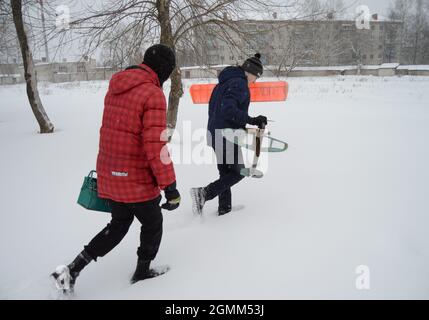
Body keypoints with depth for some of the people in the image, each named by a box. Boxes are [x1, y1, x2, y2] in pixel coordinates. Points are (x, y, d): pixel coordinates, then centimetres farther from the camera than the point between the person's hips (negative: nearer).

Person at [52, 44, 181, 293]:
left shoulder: (115, 87, 8)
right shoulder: (153, 94, -18)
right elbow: (156, 146, -23)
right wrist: (170, 186, -18)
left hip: (109, 176, 8)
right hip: (137, 180, -8)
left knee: (119, 223, 24)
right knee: (153, 224, 18)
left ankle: (72, 270, 21)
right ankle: (142, 273, 36)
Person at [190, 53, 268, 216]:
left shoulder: (225, 81, 15)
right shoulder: (240, 83, -14)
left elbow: (212, 106, 18)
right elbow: (228, 109, -27)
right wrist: (251, 120, -26)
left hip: (214, 132, 10)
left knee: (225, 173, 16)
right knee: (237, 172, 3)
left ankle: (224, 208, 22)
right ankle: (204, 193, -6)